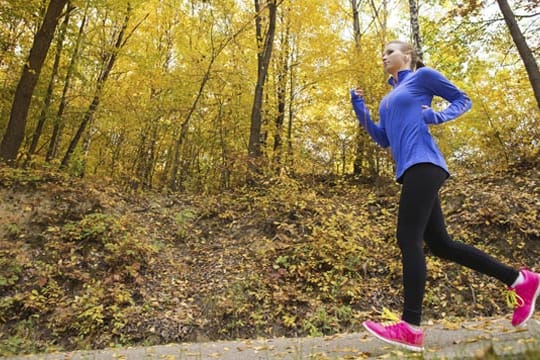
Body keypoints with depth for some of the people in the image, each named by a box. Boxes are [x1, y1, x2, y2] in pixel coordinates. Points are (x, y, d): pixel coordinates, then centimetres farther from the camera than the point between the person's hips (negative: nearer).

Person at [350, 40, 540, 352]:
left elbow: (463, 99, 10)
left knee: (408, 239, -16)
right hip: (410, 170, 8)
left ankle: (411, 328, -14)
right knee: (440, 243, 7)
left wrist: (438, 117, -10)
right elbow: (384, 139, 24)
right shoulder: (389, 98, 28)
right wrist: (360, 109, 17)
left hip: (423, 163, -8)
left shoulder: (423, 75, 9)